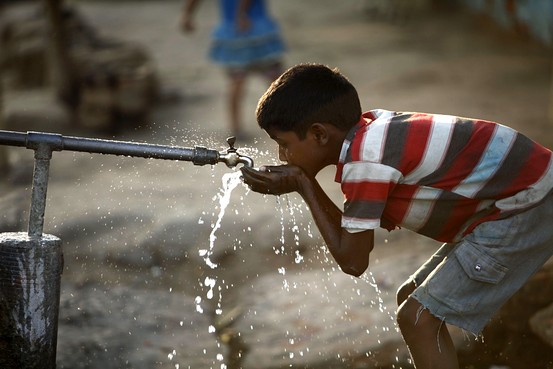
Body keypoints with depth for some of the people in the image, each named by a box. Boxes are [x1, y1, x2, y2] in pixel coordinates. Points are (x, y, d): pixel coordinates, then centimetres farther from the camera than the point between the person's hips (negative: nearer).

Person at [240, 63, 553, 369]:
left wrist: (304, 186, -9)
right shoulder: (370, 129, 4)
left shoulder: (364, 160, -22)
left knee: (419, 318, -12)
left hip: (527, 205, -10)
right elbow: (358, 238, 8)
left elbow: (353, 261, -15)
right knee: (412, 299, 16)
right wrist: (302, 183, -2)